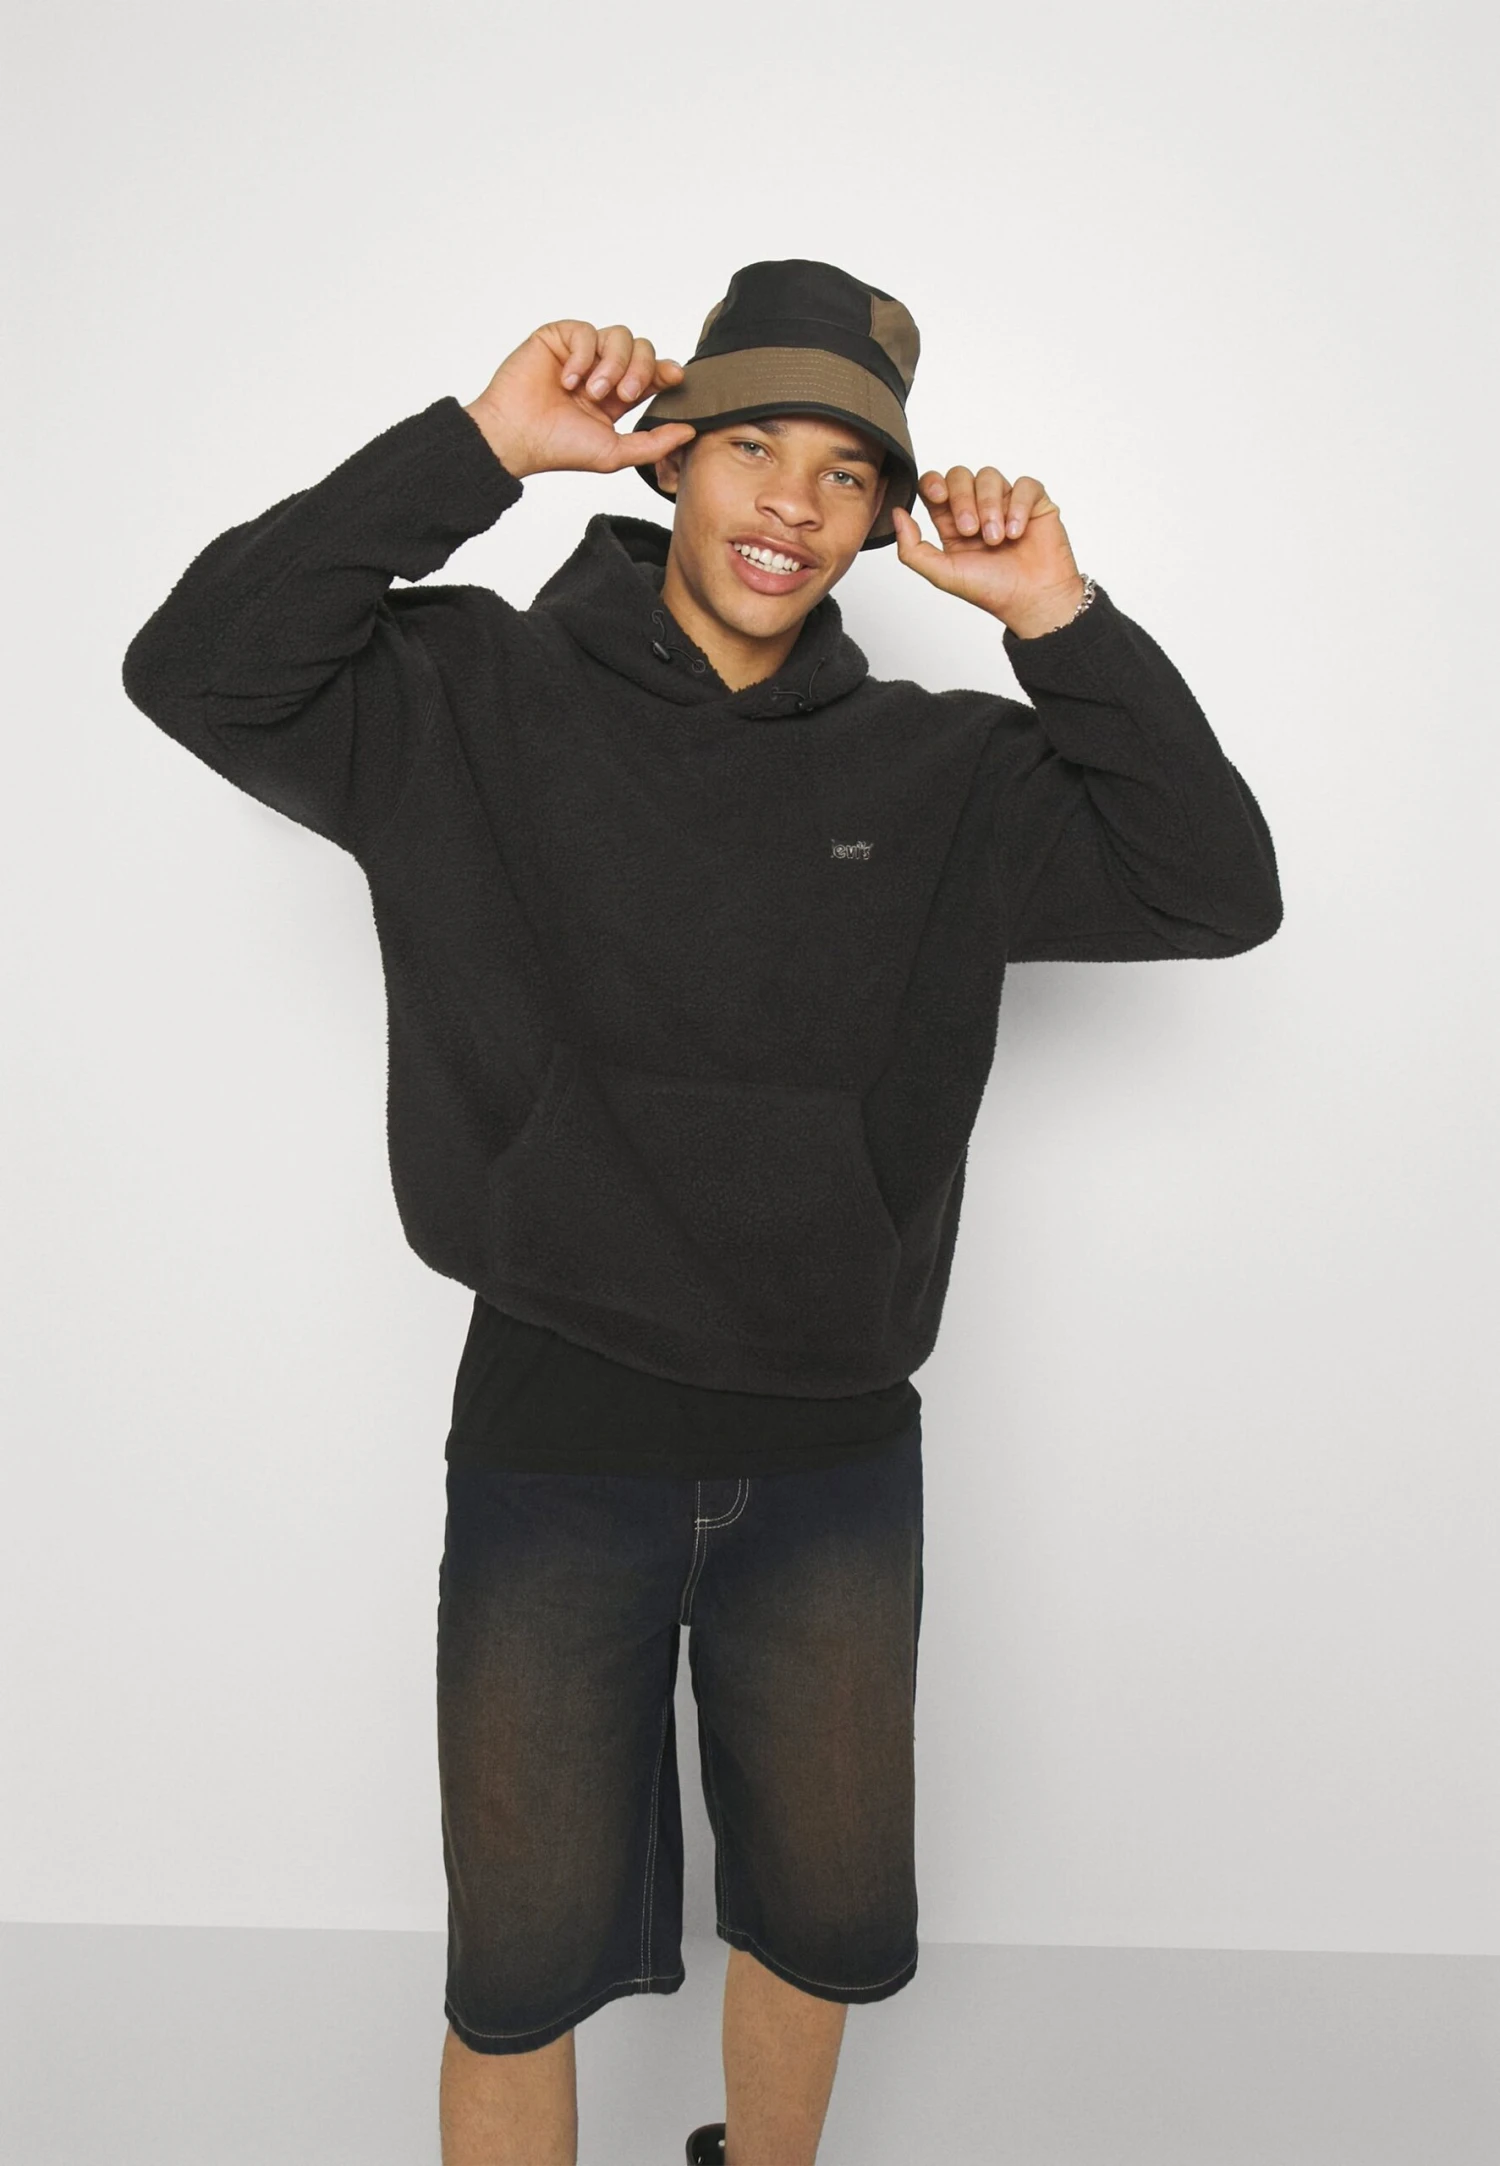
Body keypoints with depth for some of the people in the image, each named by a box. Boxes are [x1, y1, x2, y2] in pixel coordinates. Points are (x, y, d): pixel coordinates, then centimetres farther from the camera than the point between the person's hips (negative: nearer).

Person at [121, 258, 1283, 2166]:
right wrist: (476, 446, -18)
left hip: (834, 1458, 3)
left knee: (829, 1925, 23)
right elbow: (197, 667, -15)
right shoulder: (480, 702, -3)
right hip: (557, 1451, -2)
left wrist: (1058, 620, -11)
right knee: (525, 1970, 13)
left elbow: (1218, 892, -3)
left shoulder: (939, 773, 3)